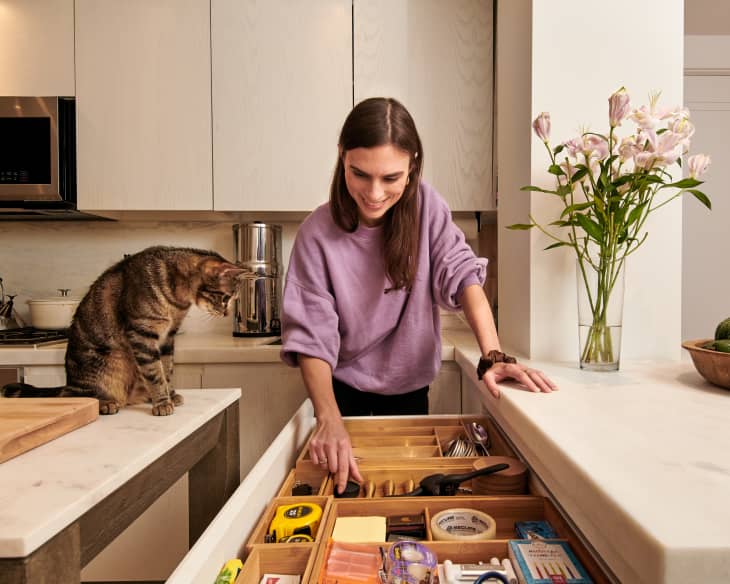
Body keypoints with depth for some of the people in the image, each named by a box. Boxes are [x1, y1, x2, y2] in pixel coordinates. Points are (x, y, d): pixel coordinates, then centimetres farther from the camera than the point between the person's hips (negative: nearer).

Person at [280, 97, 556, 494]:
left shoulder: (425, 205, -14)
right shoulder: (317, 233, -22)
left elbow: (461, 274, -22)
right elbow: (311, 334, -24)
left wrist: (493, 356, -36)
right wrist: (329, 417, -37)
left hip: (409, 384, 2)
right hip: (344, 386, -2)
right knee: (345, 481, 12)